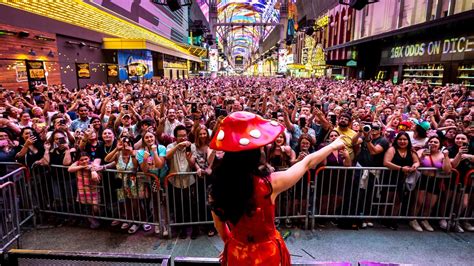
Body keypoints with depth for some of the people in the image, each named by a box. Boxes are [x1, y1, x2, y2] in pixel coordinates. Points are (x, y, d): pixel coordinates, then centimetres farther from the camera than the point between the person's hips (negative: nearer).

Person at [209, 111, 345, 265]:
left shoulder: (217, 190, -19)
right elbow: (308, 162, -13)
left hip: (236, 254, 3)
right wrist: (333, 146, 4)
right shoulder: (270, 183, -29)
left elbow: (221, 229, -2)